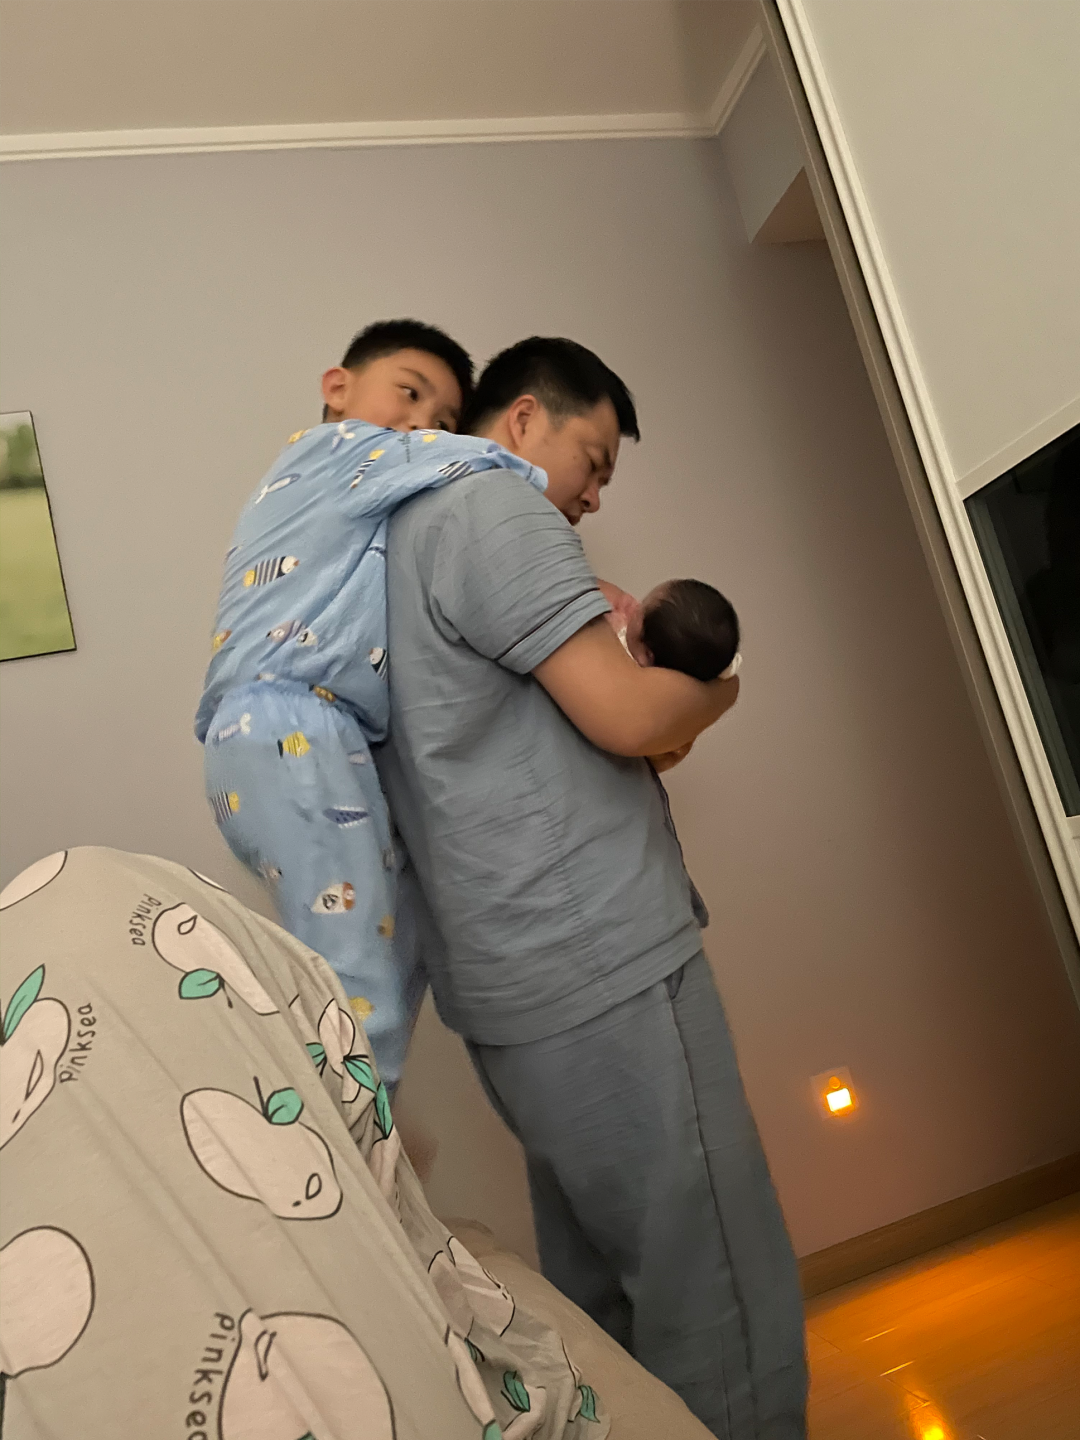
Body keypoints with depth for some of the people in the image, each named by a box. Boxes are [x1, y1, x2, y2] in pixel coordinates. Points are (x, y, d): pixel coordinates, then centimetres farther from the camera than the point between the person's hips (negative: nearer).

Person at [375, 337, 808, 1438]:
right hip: (602, 969, -10)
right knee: (725, 1302, 1)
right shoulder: (494, 506, -10)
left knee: (600, 1286, 20)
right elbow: (629, 715, -17)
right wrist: (715, 691, 3)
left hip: (512, 978, 10)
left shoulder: (403, 532, 21)